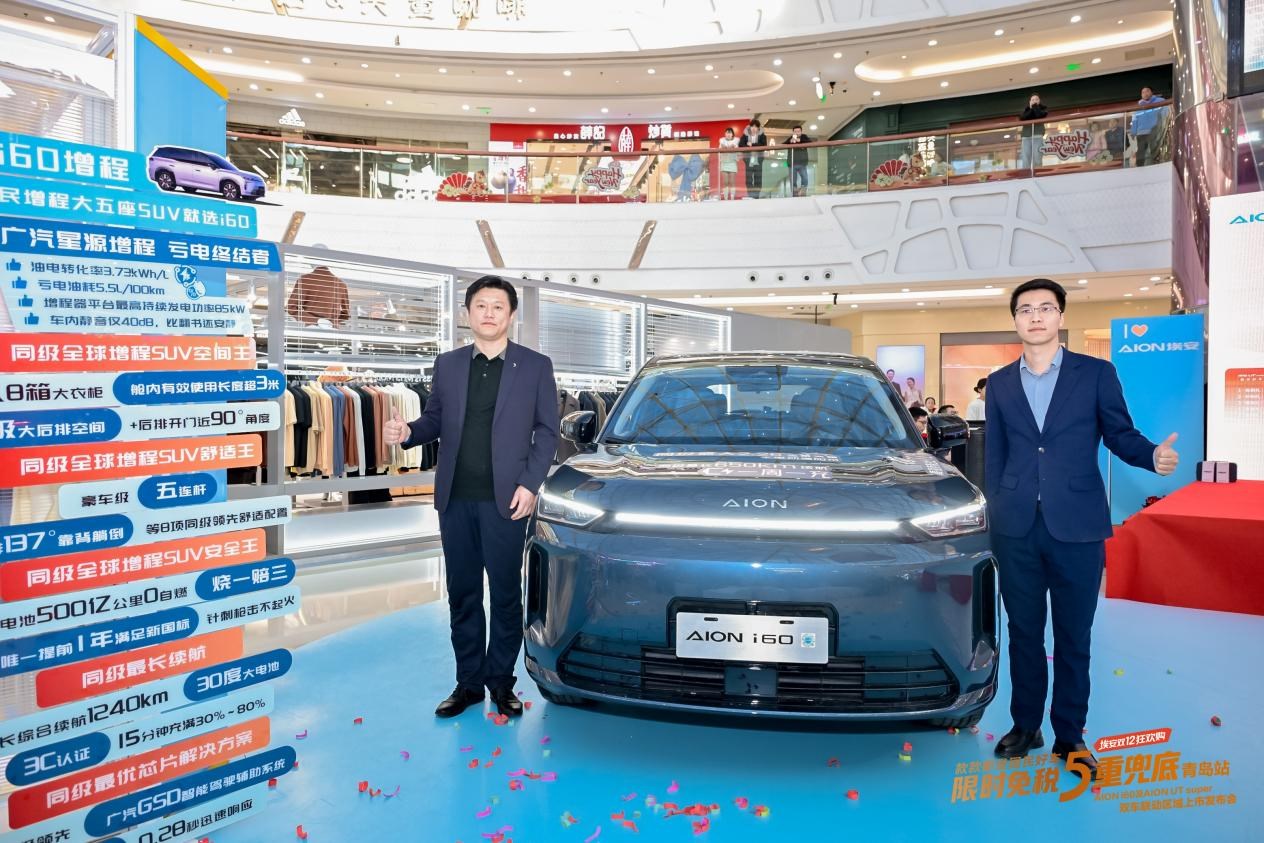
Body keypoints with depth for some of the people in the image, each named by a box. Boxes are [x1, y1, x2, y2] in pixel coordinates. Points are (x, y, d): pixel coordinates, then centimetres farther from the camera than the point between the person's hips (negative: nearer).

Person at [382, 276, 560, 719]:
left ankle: (502, 682, 20)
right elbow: (435, 419, 12)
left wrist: (530, 484, -10)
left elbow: (546, 431, 0)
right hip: (455, 500, 3)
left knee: (506, 595, 6)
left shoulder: (535, 366, 1)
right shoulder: (447, 365, 11)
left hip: (505, 500, -3)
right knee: (462, 594, 11)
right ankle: (469, 682, 24)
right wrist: (407, 432, -10)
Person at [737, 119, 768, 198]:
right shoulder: (745, 135, 3)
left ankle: (756, 195, 4)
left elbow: (764, 145, -12)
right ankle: (750, 195, 3)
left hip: (758, 159, 0)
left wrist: (752, 144, -17)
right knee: (748, 178, -2)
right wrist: (748, 147, -19)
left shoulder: (762, 135, 1)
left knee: (758, 178, -1)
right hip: (748, 158, 0)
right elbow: (740, 144, -4)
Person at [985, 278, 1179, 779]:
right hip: (1017, 530, 2)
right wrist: (994, 518, 7)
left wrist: (1153, 455, -19)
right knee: (1023, 634, 11)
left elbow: (1119, 435, 3)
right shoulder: (999, 383, 9)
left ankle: (1069, 736, 23)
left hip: (1077, 528, -2)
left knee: (1073, 638, 9)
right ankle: (1025, 725, 26)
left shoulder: (1096, 374, 2)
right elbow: (994, 457, 10)